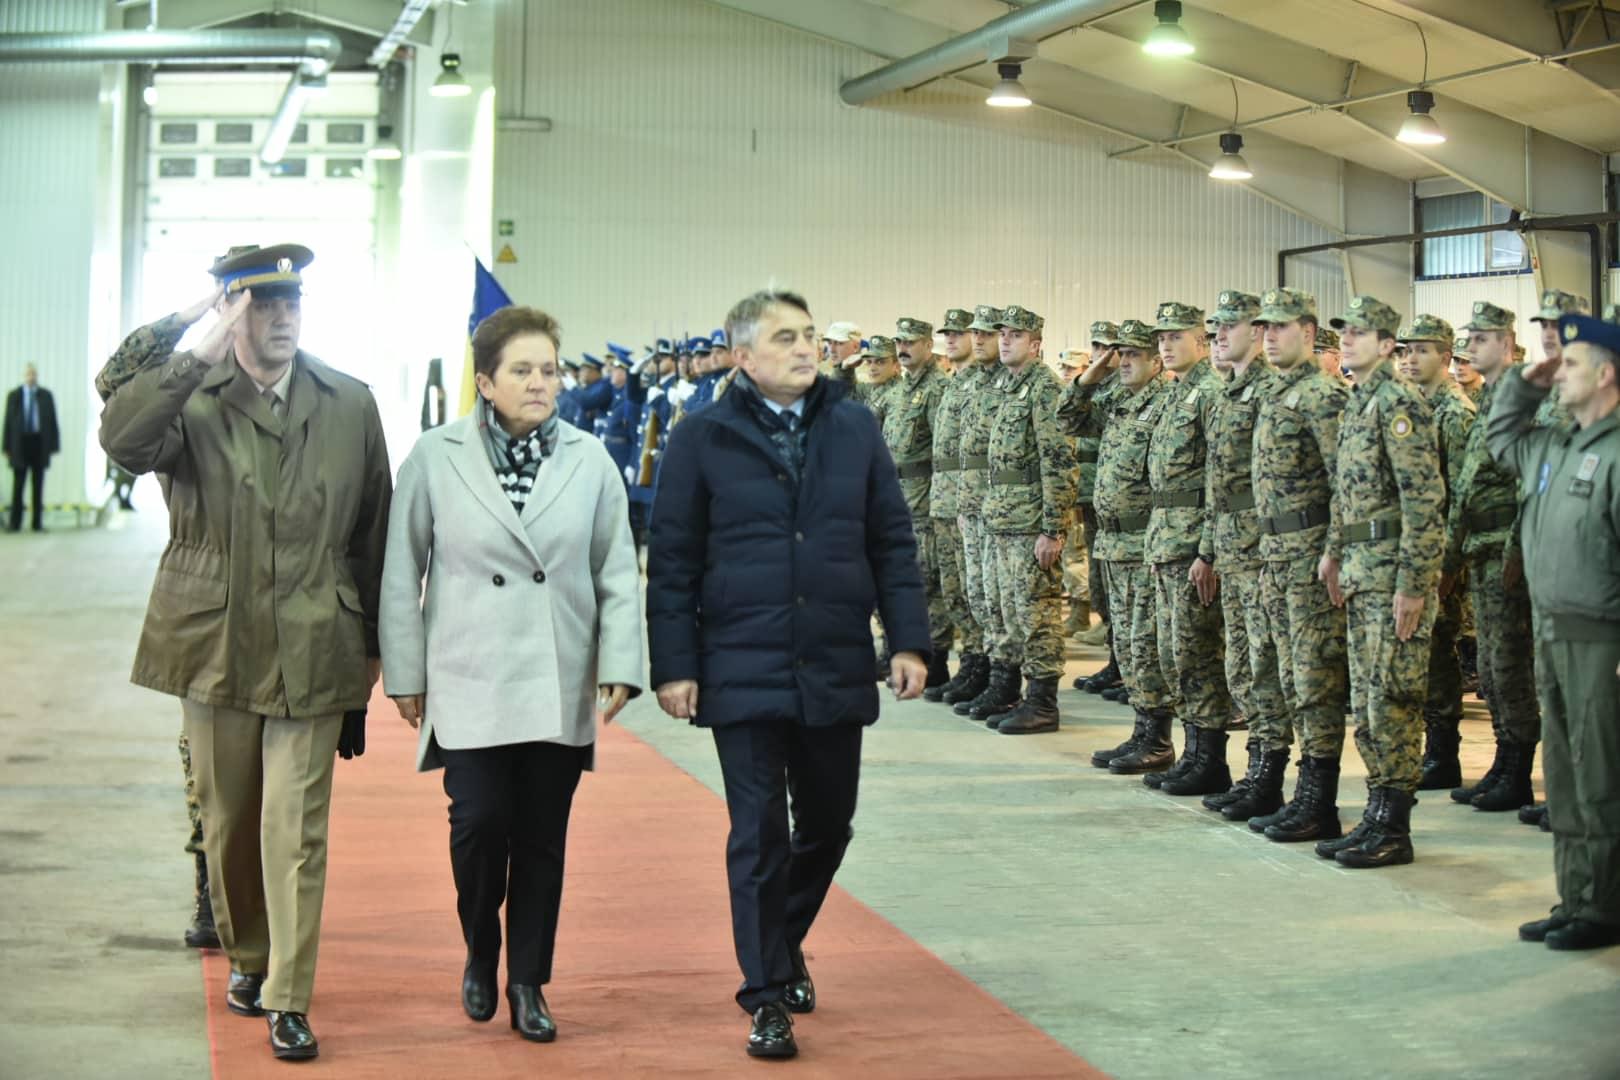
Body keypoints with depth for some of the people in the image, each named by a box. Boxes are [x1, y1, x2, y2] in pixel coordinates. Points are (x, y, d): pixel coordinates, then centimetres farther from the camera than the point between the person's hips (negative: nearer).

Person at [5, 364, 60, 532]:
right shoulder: (14, 396, 4)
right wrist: (7, 447, -3)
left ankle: (37, 523, 7)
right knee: (18, 485, -2)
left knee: (38, 486, 4)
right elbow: (8, 422, 3)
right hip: (20, 443, -1)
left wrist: (54, 444, -1)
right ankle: (15, 523, 0)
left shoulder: (46, 396, 5)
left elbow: (52, 420, 5)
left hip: (39, 443, 1)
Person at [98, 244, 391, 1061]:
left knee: (296, 832, -4)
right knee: (227, 824, 15)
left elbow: (373, 533, 7)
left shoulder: (349, 405, 2)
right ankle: (246, 958, 35)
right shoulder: (188, 402, -3)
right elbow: (121, 441, -26)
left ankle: (288, 1001, 3)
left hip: (312, 653, -1)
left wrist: (368, 648, 9)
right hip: (214, 647, 1)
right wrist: (202, 356, -28)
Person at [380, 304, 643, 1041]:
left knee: (542, 837, 6)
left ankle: (528, 981, 21)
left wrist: (620, 664, -3)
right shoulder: (435, 459, -1)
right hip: (469, 684, -2)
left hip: (559, 687, 2)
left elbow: (618, 573, 4)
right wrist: (405, 674, 3)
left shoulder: (590, 461, 3)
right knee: (480, 822, -8)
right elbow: (402, 574, 3)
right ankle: (480, 954, 20)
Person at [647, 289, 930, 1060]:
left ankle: (785, 946, 39)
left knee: (827, 825, 15)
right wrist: (674, 666, -6)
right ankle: (768, 996, 11)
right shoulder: (703, 439, -3)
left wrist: (909, 640, 0)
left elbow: (892, 543, 7)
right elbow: (671, 563, -2)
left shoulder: (855, 429, 4)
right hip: (744, 672, -3)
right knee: (758, 835, 0)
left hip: (836, 671, 3)